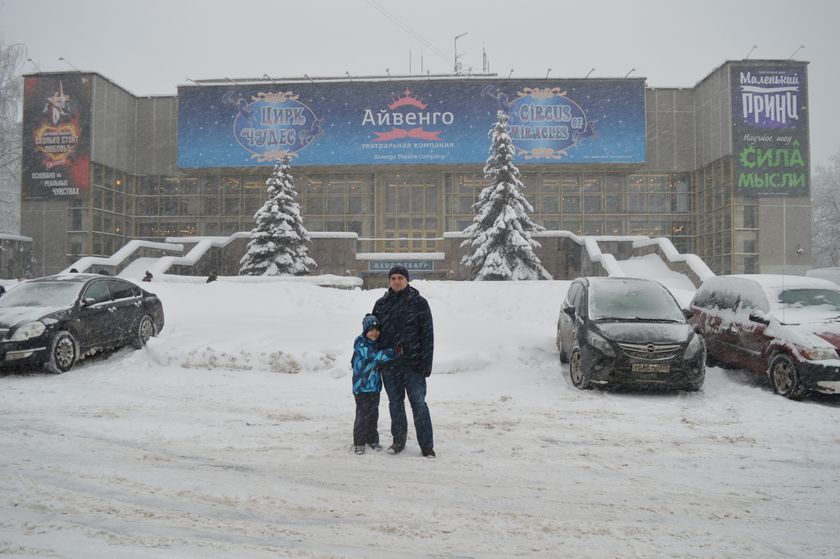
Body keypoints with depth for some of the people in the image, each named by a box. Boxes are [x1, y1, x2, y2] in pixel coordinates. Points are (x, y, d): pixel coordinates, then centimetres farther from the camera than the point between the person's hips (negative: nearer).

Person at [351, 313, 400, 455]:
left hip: (375, 385, 7)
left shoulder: (378, 343, 10)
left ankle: (372, 439, 26)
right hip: (361, 385, -7)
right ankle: (359, 442, 8)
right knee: (362, 414, -4)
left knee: (373, 414, 14)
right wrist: (394, 352, -33)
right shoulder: (360, 343, -14)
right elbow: (373, 356, -28)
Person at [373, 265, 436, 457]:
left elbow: (427, 334, -3)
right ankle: (398, 441, 26)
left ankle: (427, 446, 5)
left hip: (412, 364, -3)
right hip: (389, 365, 4)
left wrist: (426, 363, -9)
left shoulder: (419, 303, -1)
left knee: (419, 404, -3)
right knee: (395, 403, 13)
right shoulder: (381, 304, 9)